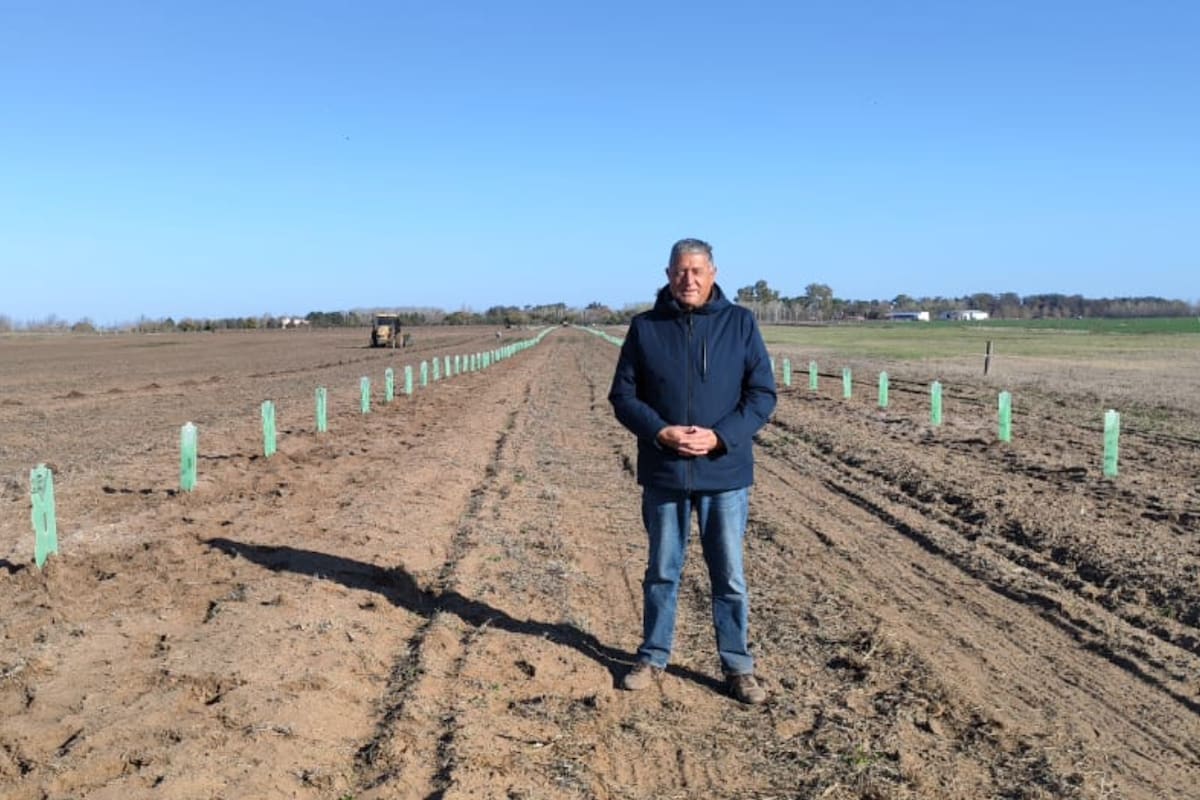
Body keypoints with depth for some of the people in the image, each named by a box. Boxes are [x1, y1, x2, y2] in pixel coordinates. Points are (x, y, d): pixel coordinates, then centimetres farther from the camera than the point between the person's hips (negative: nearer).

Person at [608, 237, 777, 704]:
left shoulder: (740, 324, -1)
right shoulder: (645, 328, 1)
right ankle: (653, 657, 29)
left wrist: (719, 437, -15)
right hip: (663, 473, 1)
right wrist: (661, 433, -15)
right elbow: (623, 395, 2)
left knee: (730, 576, 7)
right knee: (661, 571, 14)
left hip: (725, 473, -1)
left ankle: (738, 667, 21)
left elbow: (762, 394, -2)